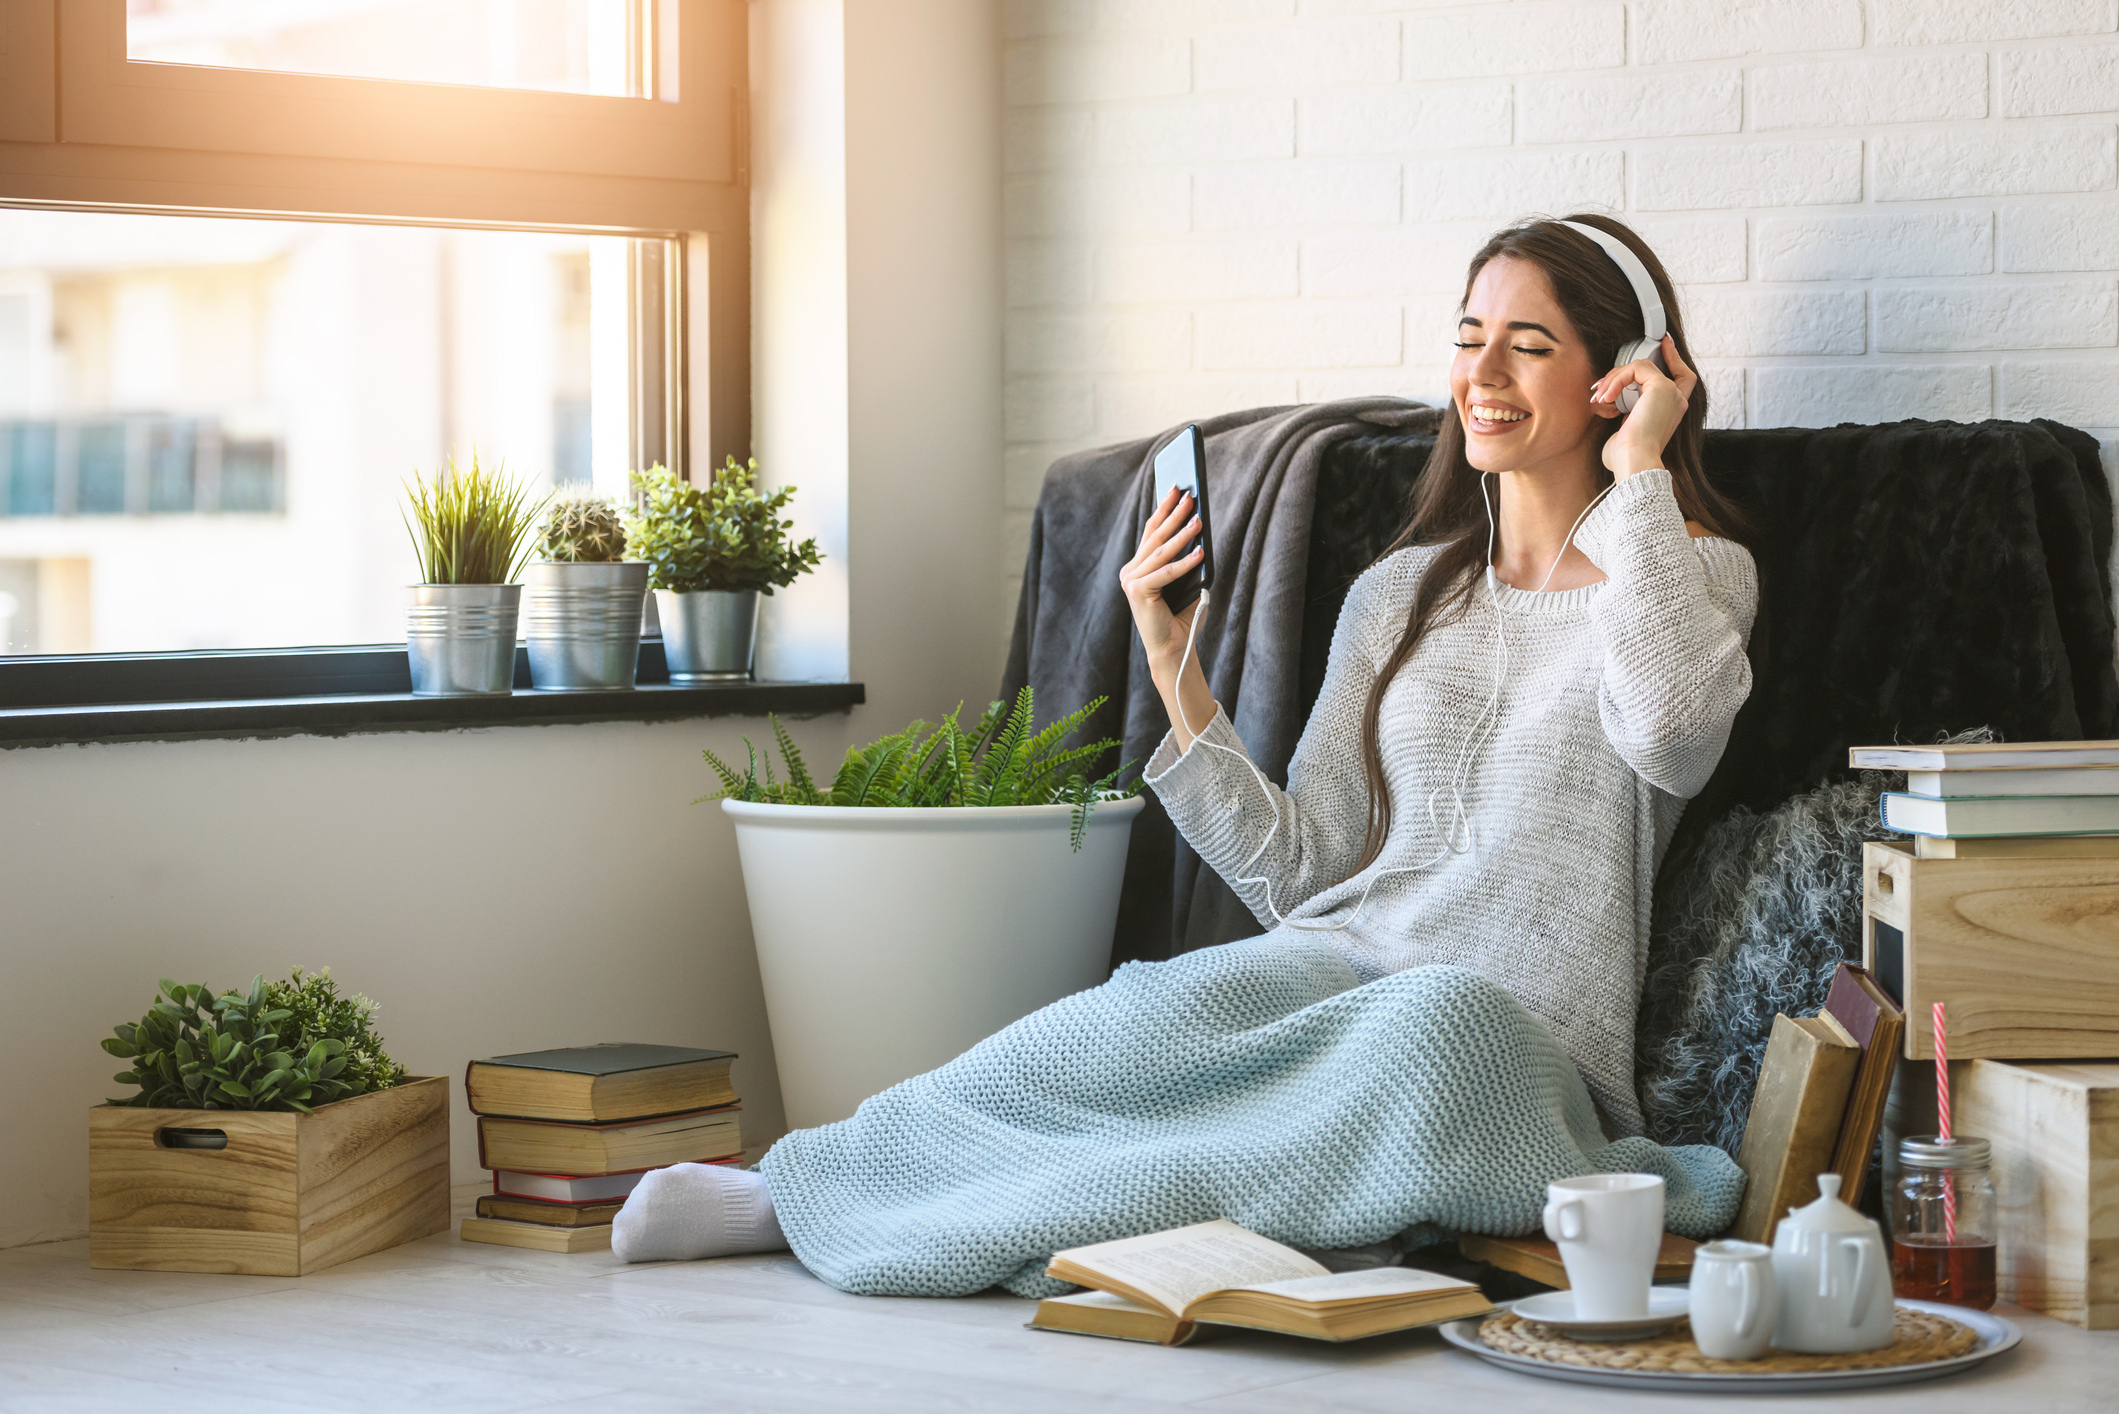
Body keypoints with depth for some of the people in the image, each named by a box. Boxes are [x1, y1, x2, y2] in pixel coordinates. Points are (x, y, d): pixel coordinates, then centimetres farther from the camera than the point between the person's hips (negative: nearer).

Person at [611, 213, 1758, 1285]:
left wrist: (1638, 476, -11)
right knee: (1178, 1005, -32)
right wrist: (1173, 668, 4)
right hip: (1340, 967, 4)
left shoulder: (1695, 572, 6)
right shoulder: (1400, 593, 18)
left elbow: (1672, 726, -20)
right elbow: (1298, 871, 12)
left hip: (1525, 1027, -4)